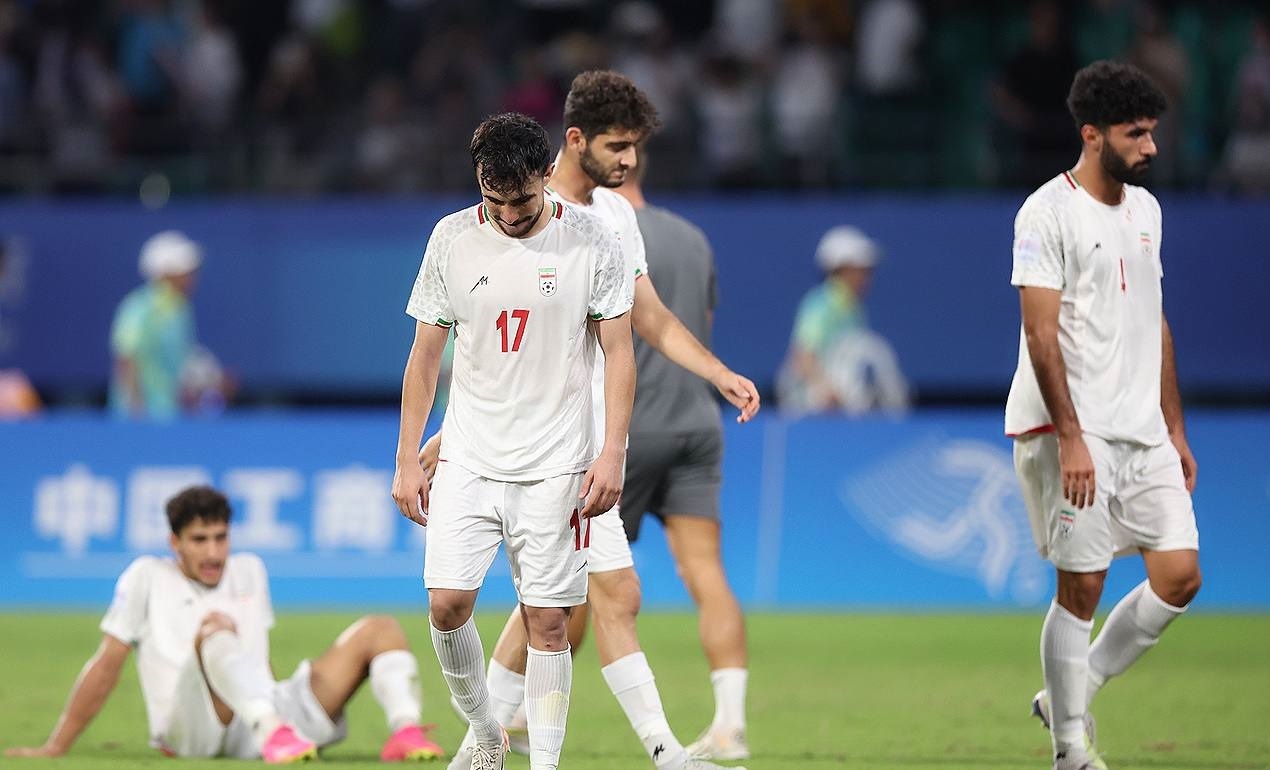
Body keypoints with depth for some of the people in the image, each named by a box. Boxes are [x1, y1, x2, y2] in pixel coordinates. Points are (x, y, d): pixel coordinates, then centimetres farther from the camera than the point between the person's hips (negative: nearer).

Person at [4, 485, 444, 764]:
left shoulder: (249, 572, 25)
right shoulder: (148, 577, 10)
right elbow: (105, 667, 9)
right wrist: (54, 750, 6)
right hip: (193, 731, -6)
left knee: (380, 630, -4)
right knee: (215, 630, -37)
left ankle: (405, 733, -35)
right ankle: (276, 734, -64)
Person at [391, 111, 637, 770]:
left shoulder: (590, 241, -4)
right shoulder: (452, 239, 1)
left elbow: (618, 355, 1)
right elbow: (424, 356, 8)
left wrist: (611, 453, -8)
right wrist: (407, 460, 4)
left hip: (556, 467, -2)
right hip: (469, 460, 2)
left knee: (547, 623, -2)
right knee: (446, 603, -10)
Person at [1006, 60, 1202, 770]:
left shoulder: (1145, 209, 14)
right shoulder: (1049, 213, -10)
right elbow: (1042, 334, -15)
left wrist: (1175, 430, 18)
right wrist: (1071, 440, -21)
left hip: (1145, 431, 7)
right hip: (1073, 429, -7)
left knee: (1180, 576, 1)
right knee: (1081, 586, -5)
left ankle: (1072, 695, 16)